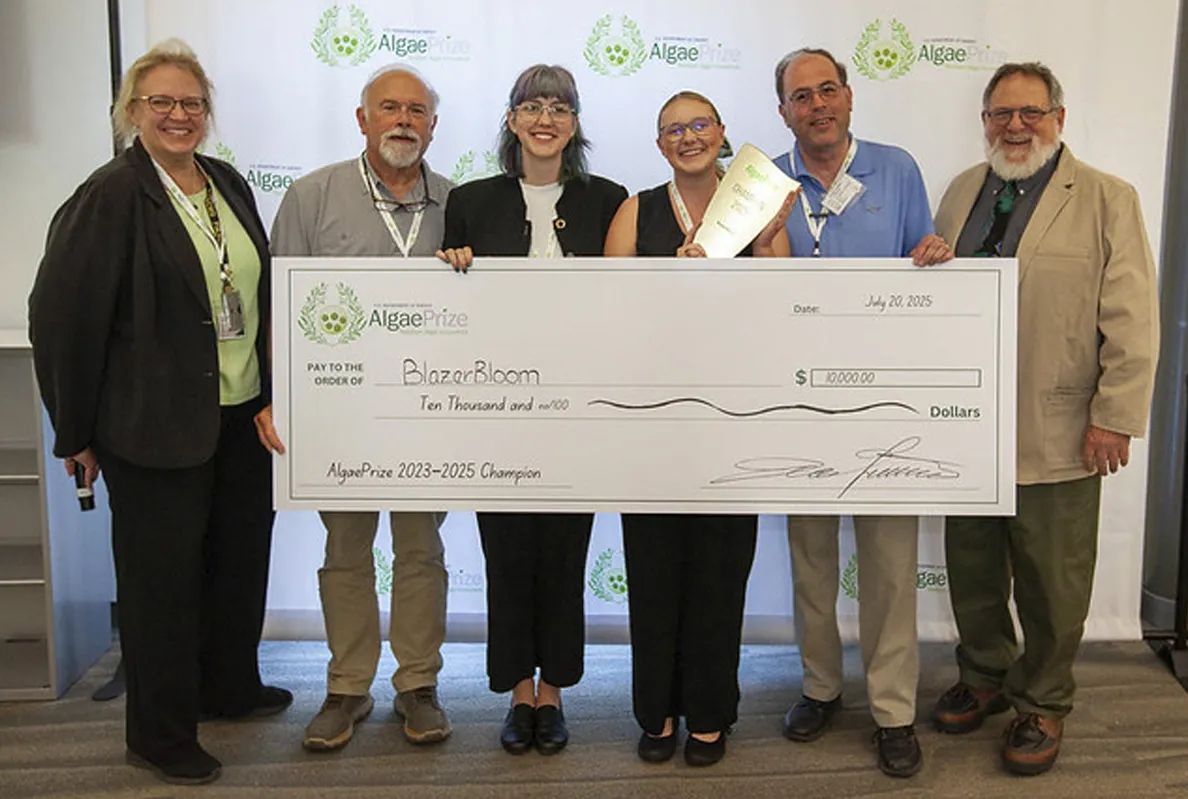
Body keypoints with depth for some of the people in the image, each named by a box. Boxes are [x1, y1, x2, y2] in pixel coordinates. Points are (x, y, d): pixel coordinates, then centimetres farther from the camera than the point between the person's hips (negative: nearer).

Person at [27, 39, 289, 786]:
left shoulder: (228, 184, 8)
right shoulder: (110, 197, -12)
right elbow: (62, 316, -12)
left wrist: (271, 394, 12)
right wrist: (77, 431, -9)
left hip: (242, 414, 7)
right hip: (158, 424, -7)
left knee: (242, 555, 18)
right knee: (164, 575, 6)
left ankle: (231, 685, 41)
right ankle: (161, 734, 25)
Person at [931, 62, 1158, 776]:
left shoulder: (1108, 200, -4)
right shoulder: (960, 193, 11)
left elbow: (1132, 321, -8)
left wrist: (1115, 418, -12)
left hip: (1056, 436, -4)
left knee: (1051, 585, 8)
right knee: (972, 569, 16)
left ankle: (1043, 705, 28)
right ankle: (985, 677, 37)